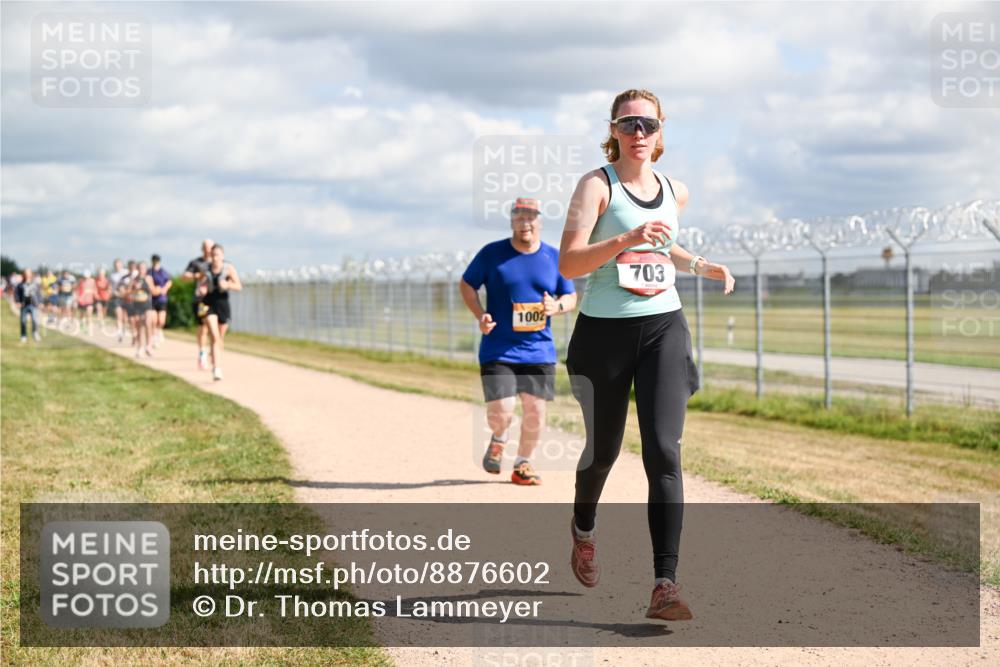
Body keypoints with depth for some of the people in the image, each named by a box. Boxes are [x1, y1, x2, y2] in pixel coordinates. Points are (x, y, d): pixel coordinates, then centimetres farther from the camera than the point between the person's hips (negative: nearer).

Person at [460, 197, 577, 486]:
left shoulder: (555, 258, 5)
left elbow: (571, 297, 11)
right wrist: (480, 315, -10)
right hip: (498, 350, -2)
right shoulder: (491, 253, -2)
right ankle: (498, 439, 25)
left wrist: (556, 307, -12)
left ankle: (522, 464, 22)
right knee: (501, 412, -11)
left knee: (535, 411, 0)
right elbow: (467, 285, 6)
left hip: (539, 351, 2)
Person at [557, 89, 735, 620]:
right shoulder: (597, 185, -6)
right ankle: (583, 529, 47)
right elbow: (567, 263, -17)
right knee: (603, 450, 13)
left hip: (663, 329, 3)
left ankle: (664, 585, -18)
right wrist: (626, 239, -28)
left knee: (664, 452, -13)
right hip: (603, 332, -3)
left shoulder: (674, 192, 11)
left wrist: (699, 265, 15)